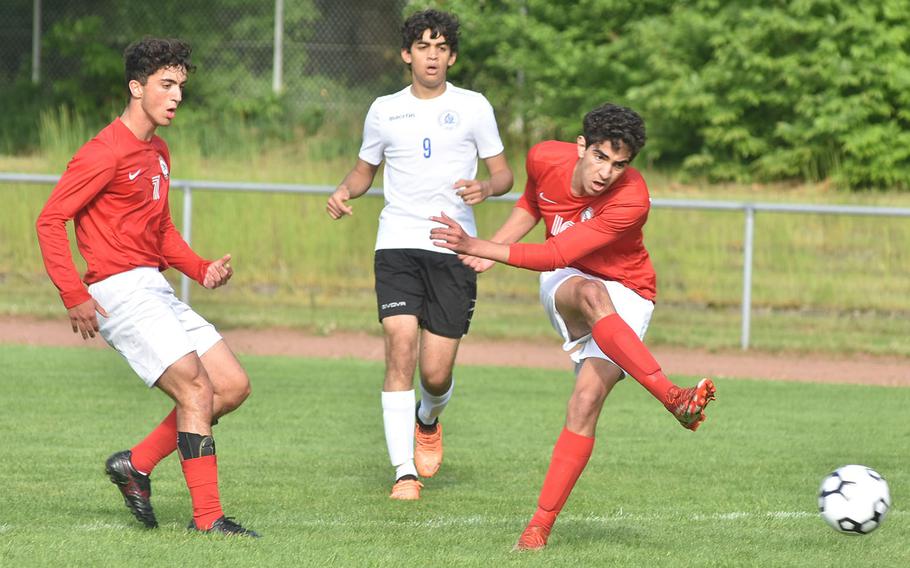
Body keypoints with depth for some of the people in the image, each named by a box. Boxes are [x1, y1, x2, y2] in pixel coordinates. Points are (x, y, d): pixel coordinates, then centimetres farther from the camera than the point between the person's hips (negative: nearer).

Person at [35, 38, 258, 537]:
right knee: (196, 389, -17)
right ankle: (207, 518, -14)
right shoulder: (106, 152, -12)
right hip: (120, 291, -9)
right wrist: (74, 295, -20)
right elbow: (50, 220, -14)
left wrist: (201, 269, 11)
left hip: (157, 290, 9)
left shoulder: (157, 153, 17)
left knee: (233, 386, 4)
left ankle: (136, 463, 12)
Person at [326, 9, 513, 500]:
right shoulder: (384, 110, 10)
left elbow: (504, 173, 8)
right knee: (401, 351, -17)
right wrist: (343, 192, 1)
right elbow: (365, 170, 23)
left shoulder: (473, 106, 6)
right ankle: (404, 473, -14)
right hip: (398, 244, 1)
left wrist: (486, 188, -15)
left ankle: (428, 421, 34)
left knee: (436, 373, -3)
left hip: (454, 251, -1)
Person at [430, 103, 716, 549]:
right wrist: (491, 248, -1)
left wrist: (477, 248, -32)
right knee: (592, 295, -36)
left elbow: (555, 255, -30)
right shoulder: (545, 159, -14)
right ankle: (673, 397, -49)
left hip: (625, 295, -2)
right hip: (563, 284, 3)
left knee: (586, 404, -20)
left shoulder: (631, 201, -29)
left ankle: (541, 525, -14)